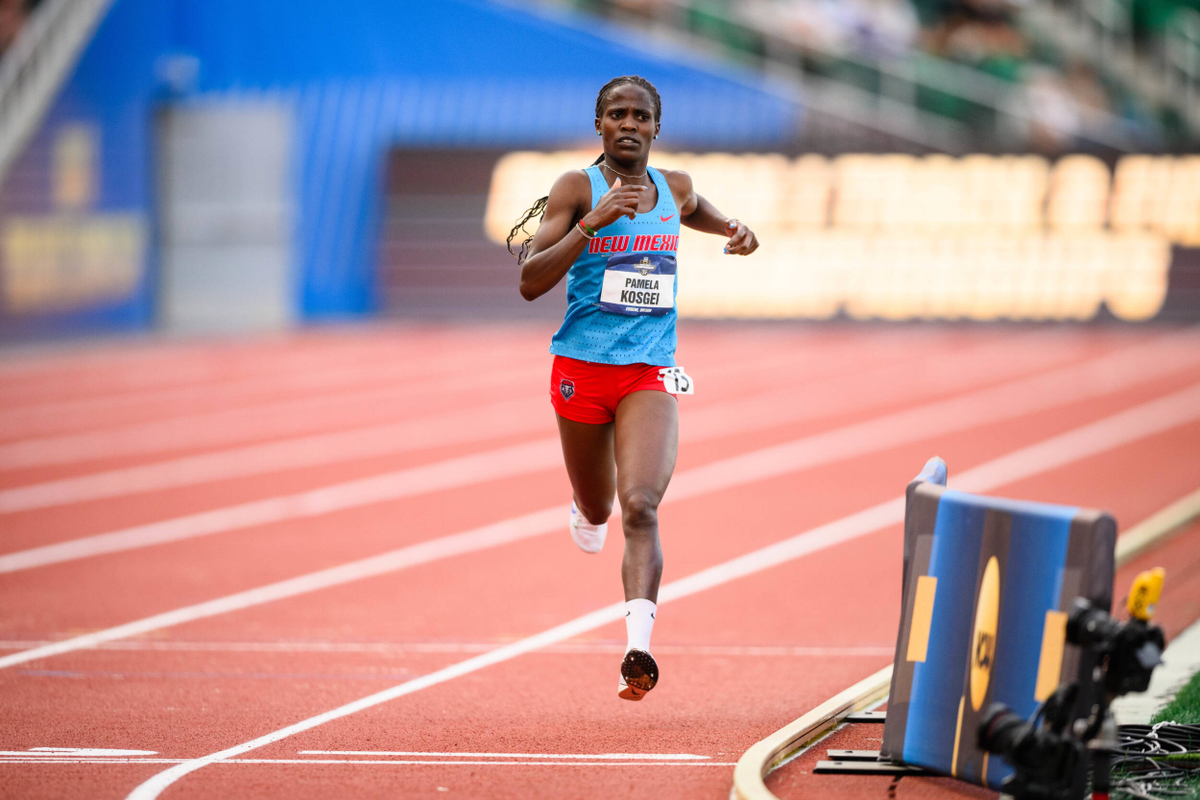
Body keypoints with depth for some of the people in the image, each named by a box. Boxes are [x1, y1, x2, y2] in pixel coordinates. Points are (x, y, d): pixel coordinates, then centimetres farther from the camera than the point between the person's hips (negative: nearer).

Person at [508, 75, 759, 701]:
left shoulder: (675, 188, 8)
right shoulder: (577, 189, -5)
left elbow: (696, 212, 35)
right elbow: (530, 283, -14)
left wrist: (733, 229, 14)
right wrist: (593, 224, -23)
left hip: (650, 373, 1)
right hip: (582, 368, -1)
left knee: (640, 507, -20)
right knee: (598, 509, 18)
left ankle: (638, 649, -32)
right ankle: (585, 510, 58)